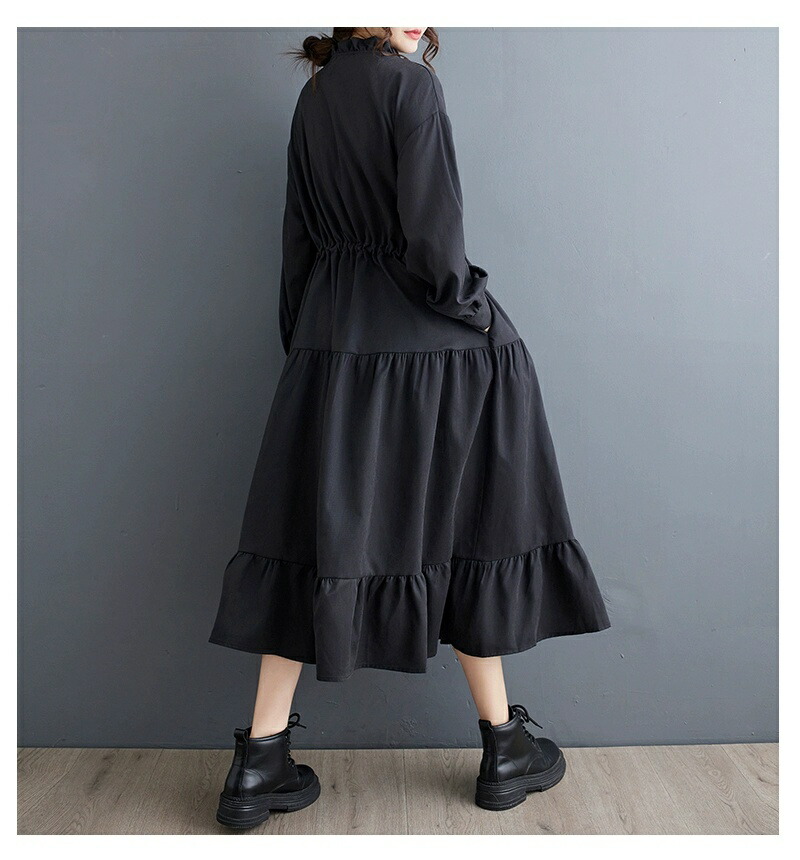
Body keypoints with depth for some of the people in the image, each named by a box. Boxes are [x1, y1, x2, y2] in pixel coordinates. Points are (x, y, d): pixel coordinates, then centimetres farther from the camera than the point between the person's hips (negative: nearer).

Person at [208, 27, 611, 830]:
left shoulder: (312, 97, 14)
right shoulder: (411, 82, -7)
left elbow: (299, 238, 15)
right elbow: (430, 232, -17)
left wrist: (307, 345, 20)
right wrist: (477, 312, -2)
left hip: (332, 343, 6)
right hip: (430, 347, -6)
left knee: (319, 538, 8)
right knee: (465, 531, 6)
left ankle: (258, 764, 13)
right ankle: (504, 749, 22)